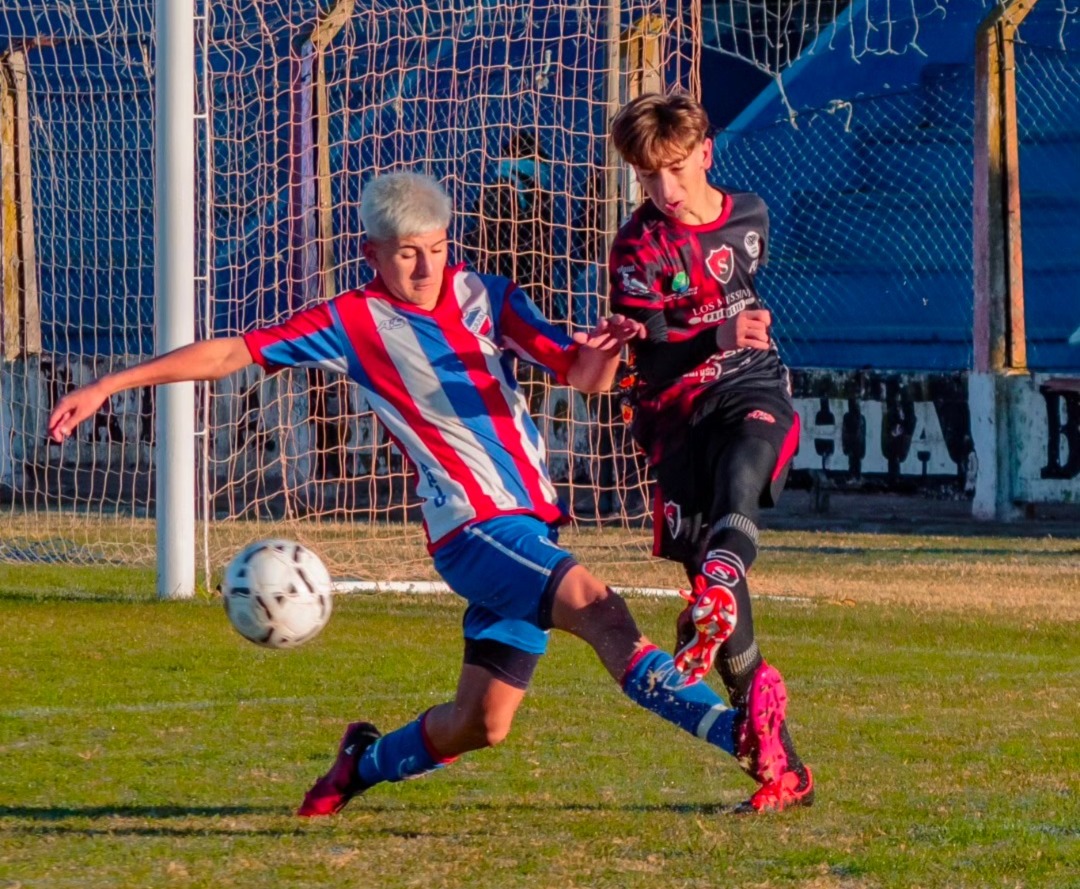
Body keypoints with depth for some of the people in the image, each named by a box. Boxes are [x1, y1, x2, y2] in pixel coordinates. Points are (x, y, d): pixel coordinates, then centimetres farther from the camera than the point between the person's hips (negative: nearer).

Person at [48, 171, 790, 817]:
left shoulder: (485, 296, 9)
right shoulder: (354, 324, 0)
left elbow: (583, 376, 5)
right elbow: (233, 353, 2)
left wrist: (606, 349, -20)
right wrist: (107, 387, 0)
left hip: (532, 521, 5)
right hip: (473, 526, -5)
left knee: (481, 723, 6)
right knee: (597, 608, -30)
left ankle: (364, 763, 33)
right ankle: (737, 730, -43)